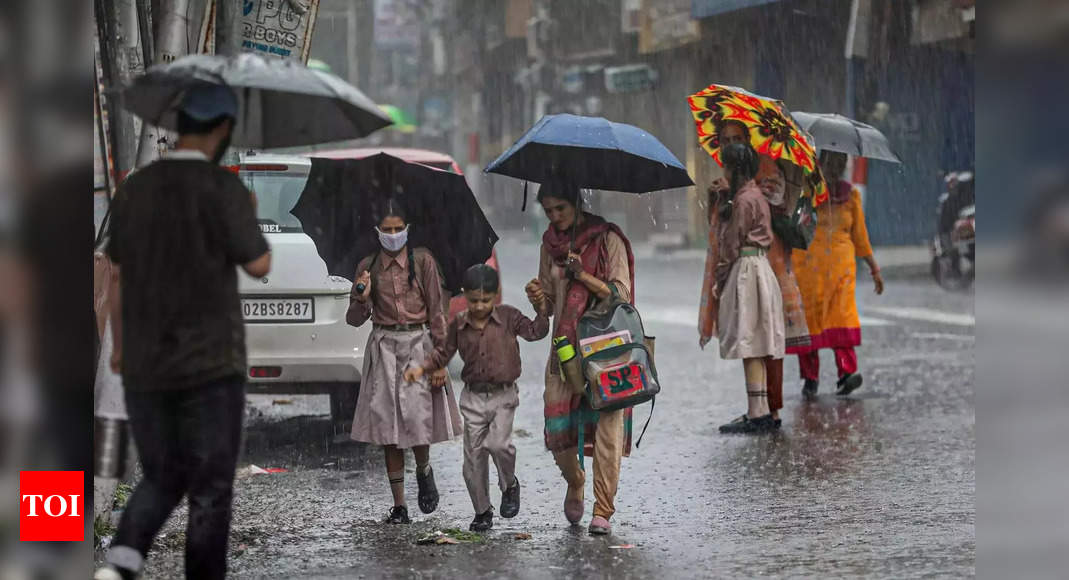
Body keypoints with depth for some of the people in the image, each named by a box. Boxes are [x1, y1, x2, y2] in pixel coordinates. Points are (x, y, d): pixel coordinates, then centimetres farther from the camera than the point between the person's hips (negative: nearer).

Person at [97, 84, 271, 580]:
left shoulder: (133, 190, 5)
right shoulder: (225, 190, -13)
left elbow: (117, 278, 12)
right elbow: (259, 266, -6)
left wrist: (119, 346, 25)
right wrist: (251, 217, 13)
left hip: (144, 367, 5)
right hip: (212, 365, -5)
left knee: (162, 480, 17)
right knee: (210, 491, 6)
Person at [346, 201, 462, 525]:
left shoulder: (422, 261, 1)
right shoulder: (368, 267, 7)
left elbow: (436, 311, 0)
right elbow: (355, 319, 9)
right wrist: (361, 298, -13)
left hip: (418, 345, -2)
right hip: (383, 349, 2)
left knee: (416, 418, -14)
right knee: (389, 427, 0)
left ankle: (424, 471, 20)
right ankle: (399, 506, 5)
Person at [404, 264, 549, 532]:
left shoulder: (508, 316, -4)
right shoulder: (459, 324, 2)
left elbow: (535, 332, -7)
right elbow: (444, 353, 12)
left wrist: (541, 309, -20)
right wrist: (421, 369, 0)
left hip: (503, 395, -3)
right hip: (473, 397, 3)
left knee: (498, 443, -24)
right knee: (473, 457, 3)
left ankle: (510, 485, 6)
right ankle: (482, 512, 18)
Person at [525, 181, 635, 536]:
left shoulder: (608, 239, -3)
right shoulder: (551, 244, 12)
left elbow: (621, 293, -9)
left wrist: (582, 274, -19)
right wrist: (539, 298, -7)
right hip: (565, 345, 4)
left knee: (608, 424, -10)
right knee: (557, 427, -3)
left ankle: (603, 511, -5)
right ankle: (575, 484, 27)